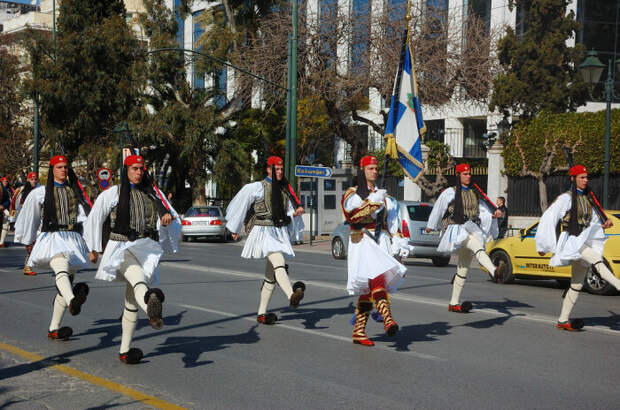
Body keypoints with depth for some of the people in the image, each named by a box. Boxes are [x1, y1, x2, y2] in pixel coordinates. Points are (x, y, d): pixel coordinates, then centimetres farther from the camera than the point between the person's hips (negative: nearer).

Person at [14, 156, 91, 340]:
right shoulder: (41, 192, 8)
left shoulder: (75, 191, 16)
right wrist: (29, 240, 20)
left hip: (73, 238, 4)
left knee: (66, 282, 4)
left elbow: (85, 213, 10)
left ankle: (54, 329, 12)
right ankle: (72, 301, -63)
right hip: (52, 237, -4)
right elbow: (28, 217, 16)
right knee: (61, 267, -34)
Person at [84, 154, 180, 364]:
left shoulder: (154, 193, 15)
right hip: (121, 247, -4)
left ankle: (124, 350, 7)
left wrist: (168, 217, -11)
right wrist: (94, 248, 18)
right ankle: (151, 307, -66)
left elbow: (172, 216, 15)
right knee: (138, 277, -35)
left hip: (145, 249, 4)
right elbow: (95, 219, 13)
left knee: (133, 301, 5)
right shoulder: (113, 193, 6)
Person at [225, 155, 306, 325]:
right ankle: (292, 296, -50)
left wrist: (295, 213, -3)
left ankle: (261, 313, 15)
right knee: (279, 262, -30)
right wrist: (235, 229, 10)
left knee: (271, 275, 8)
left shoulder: (284, 190, 17)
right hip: (264, 232, -7)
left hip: (280, 233, 7)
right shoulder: (257, 187, -3)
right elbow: (240, 204, 4)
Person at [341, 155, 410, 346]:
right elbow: (352, 215, -15)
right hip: (362, 242, -5)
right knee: (376, 278, -27)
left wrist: (400, 242, 10)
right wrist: (373, 201, -17)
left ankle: (359, 332, 6)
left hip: (381, 242, 5)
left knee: (368, 288, 2)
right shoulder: (352, 194, 4)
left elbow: (393, 222, 20)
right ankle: (387, 318, -43)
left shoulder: (384, 196, 22)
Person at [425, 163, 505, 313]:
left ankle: (454, 303, 15)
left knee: (463, 268, 7)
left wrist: (494, 213, -8)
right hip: (455, 229, -6)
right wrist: (430, 226, 20)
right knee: (477, 245, -35)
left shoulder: (475, 192, 16)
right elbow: (438, 209, 11)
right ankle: (494, 272, -58)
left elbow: (483, 209, 13)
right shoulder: (450, 192, 1)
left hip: (471, 231, 6)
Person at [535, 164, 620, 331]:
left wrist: (606, 221, -1)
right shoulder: (566, 198, -6)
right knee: (597, 259, -32)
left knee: (577, 284, 6)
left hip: (585, 241, 7)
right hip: (571, 241, -7)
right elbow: (548, 219, -5)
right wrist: (543, 246, -4)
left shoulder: (588, 198, 15)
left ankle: (563, 321, 11)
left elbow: (595, 219, 24)